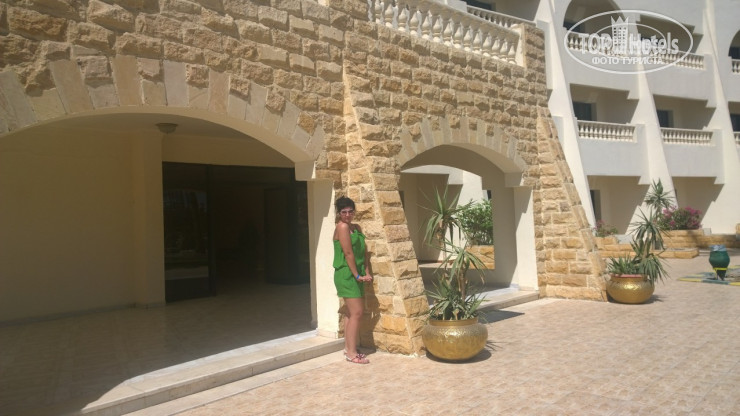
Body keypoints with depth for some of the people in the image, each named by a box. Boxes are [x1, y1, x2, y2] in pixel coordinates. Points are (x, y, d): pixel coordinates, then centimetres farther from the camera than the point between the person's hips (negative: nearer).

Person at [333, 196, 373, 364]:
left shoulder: (356, 227, 12)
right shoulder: (342, 227, -13)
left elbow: (364, 251, 10)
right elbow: (348, 253, -16)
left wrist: (366, 273, 2)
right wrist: (357, 275, -13)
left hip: (356, 275, 9)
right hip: (346, 275, -9)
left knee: (350, 313, 14)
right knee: (356, 313, -8)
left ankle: (348, 348, 24)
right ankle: (352, 353, -1)